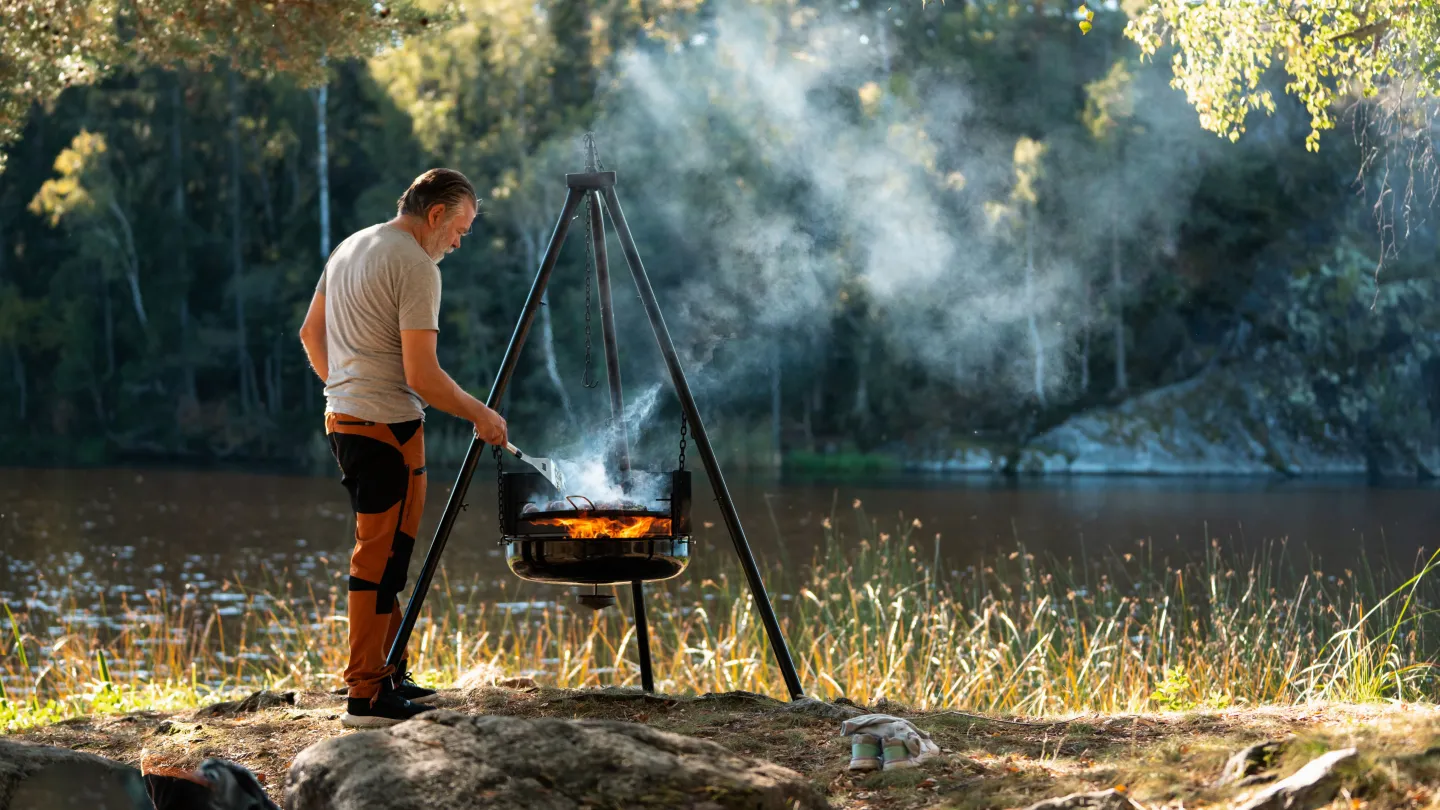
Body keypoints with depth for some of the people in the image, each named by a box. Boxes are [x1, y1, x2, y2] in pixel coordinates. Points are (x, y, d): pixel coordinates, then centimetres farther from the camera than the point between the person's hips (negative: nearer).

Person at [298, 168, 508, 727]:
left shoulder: (348, 248, 14)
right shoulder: (416, 268, -15)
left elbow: (310, 334, 23)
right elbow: (422, 377, -19)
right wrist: (480, 414, -7)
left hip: (341, 419, 10)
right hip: (388, 427, -10)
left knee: (384, 557, 17)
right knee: (381, 560, -7)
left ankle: (387, 675, 24)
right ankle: (366, 696, -7)